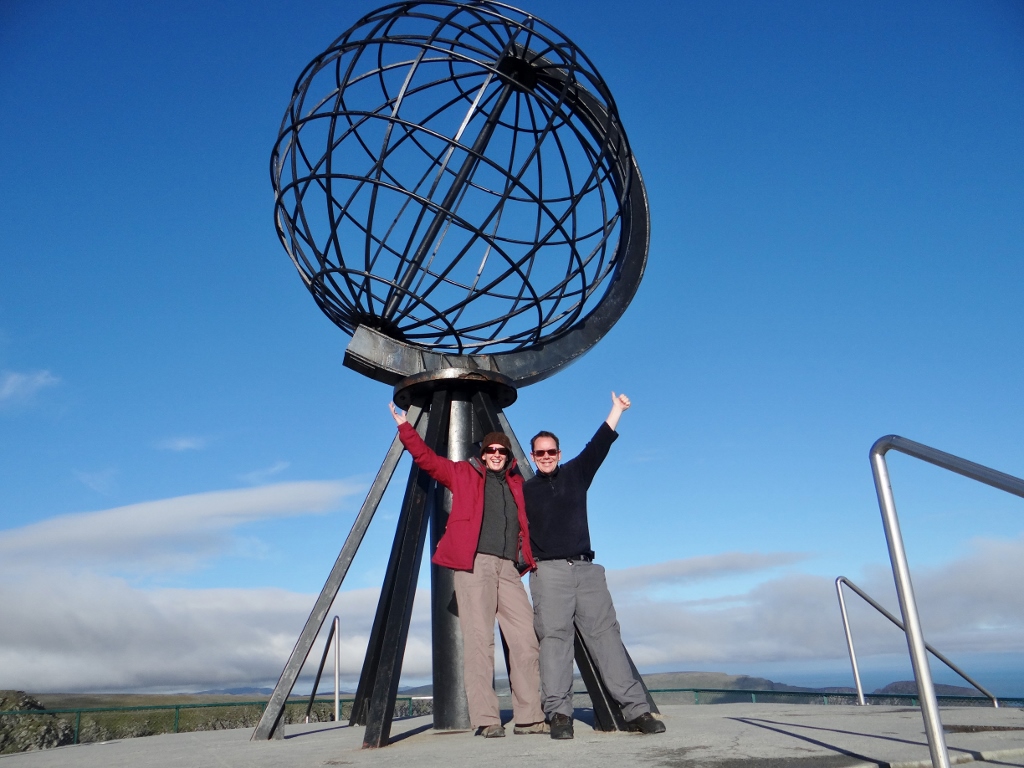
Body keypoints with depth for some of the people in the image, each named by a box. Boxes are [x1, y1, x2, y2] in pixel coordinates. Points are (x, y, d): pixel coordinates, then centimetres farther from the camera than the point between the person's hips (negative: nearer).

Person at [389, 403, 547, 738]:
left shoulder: (517, 483, 19)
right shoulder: (463, 473, 11)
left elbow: (527, 524, 26)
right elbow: (426, 458, 4)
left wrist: (529, 557, 12)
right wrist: (405, 427, -2)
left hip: (509, 568, 4)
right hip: (473, 564, -4)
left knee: (526, 640, 0)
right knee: (479, 641, -6)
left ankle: (530, 717, 7)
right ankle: (486, 719, -1)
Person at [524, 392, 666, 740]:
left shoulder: (576, 473, 16)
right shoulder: (524, 490, 11)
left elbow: (599, 445, 11)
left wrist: (616, 410, 9)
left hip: (586, 568, 2)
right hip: (548, 571, -2)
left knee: (605, 632, -2)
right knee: (555, 636, -10)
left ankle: (636, 709, -5)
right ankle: (559, 714, -11)